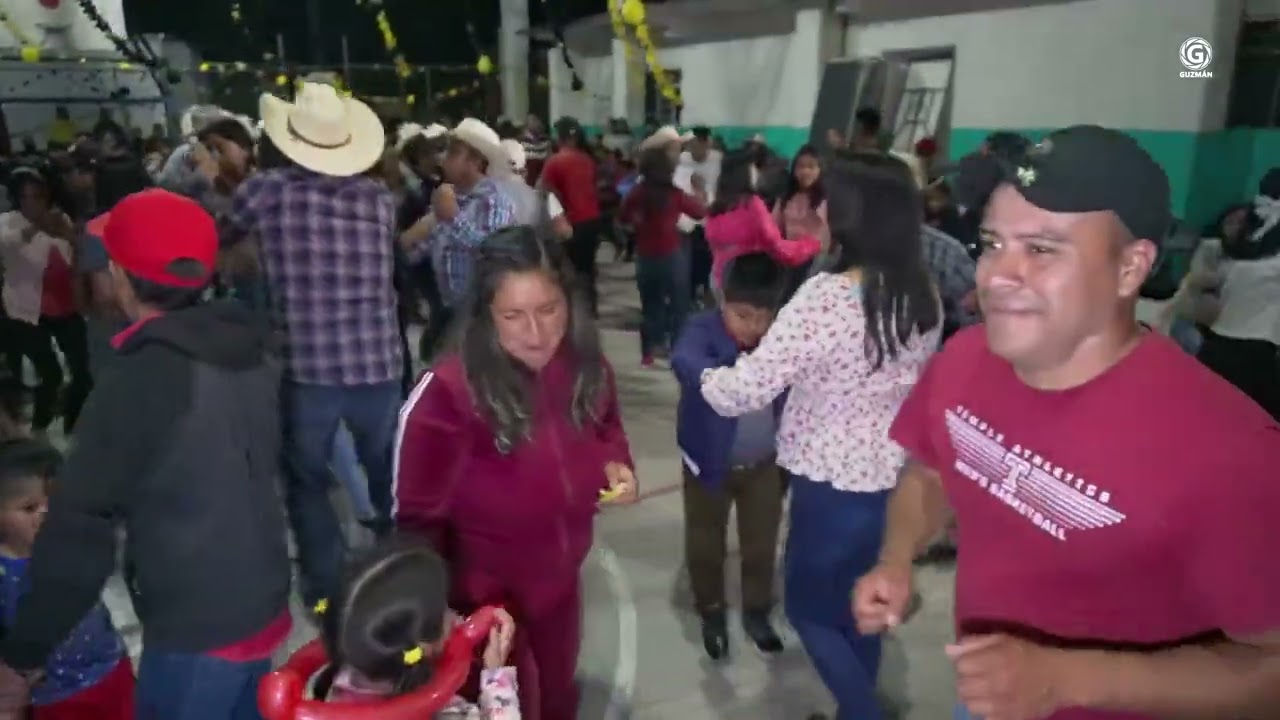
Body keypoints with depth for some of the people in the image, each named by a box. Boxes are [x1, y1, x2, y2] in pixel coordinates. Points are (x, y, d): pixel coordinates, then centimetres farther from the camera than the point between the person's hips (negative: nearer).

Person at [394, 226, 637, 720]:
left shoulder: (586, 366, -13)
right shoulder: (449, 390, -30)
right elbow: (419, 514, -20)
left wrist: (616, 467, -14)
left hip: (560, 576, 5)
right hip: (483, 591, -5)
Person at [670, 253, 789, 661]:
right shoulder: (703, 329, -22)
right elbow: (683, 360, -44)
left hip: (765, 464, 2)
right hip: (710, 462, -2)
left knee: (762, 543, 19)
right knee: (706, 544, 16)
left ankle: (757, 613, 43)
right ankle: (711, 614, 40)